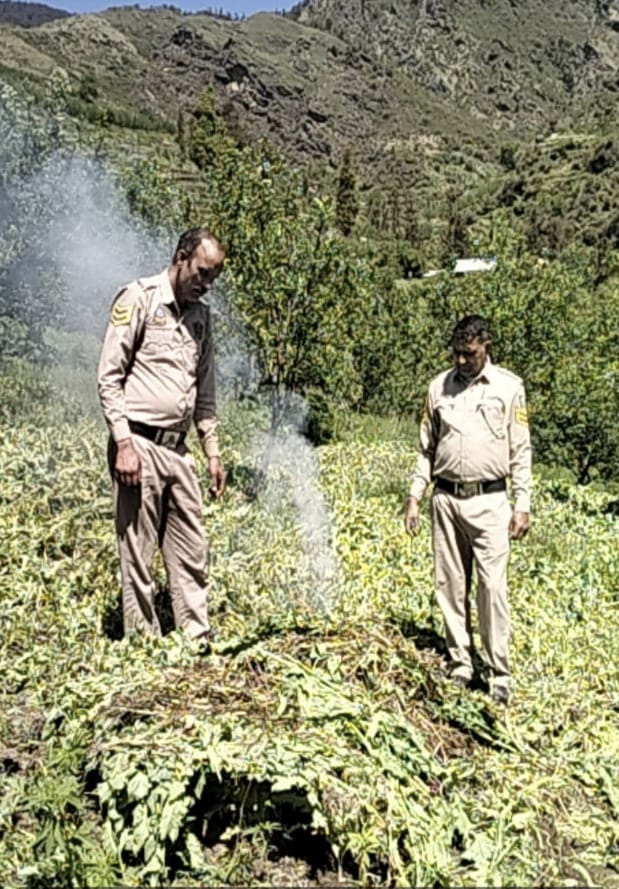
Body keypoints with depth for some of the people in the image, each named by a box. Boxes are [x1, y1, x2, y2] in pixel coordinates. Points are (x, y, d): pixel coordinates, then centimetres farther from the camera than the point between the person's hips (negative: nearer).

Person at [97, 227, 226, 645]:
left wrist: (213, 450, 15)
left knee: (192, 553, 9)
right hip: (139, 445, -7)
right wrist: (124, 444, -15)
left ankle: (200, 643, 18)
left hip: (178, 450, 7)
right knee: (139, 556, -1)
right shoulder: (139, 298, -4)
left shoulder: (201, 315, 16)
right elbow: (109, 377, -8)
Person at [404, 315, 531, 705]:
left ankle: (500, 672, 6)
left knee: (493, 585, -5)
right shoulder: (439, 386, 8)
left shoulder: (509, 386, 1)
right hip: (446, 500, 3)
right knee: (451, 585, 7)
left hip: (489, 501, -3)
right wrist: (415, 497, 8)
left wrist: (523, 505, -3)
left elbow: (521, 450, 2)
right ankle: (461, 663, 20)